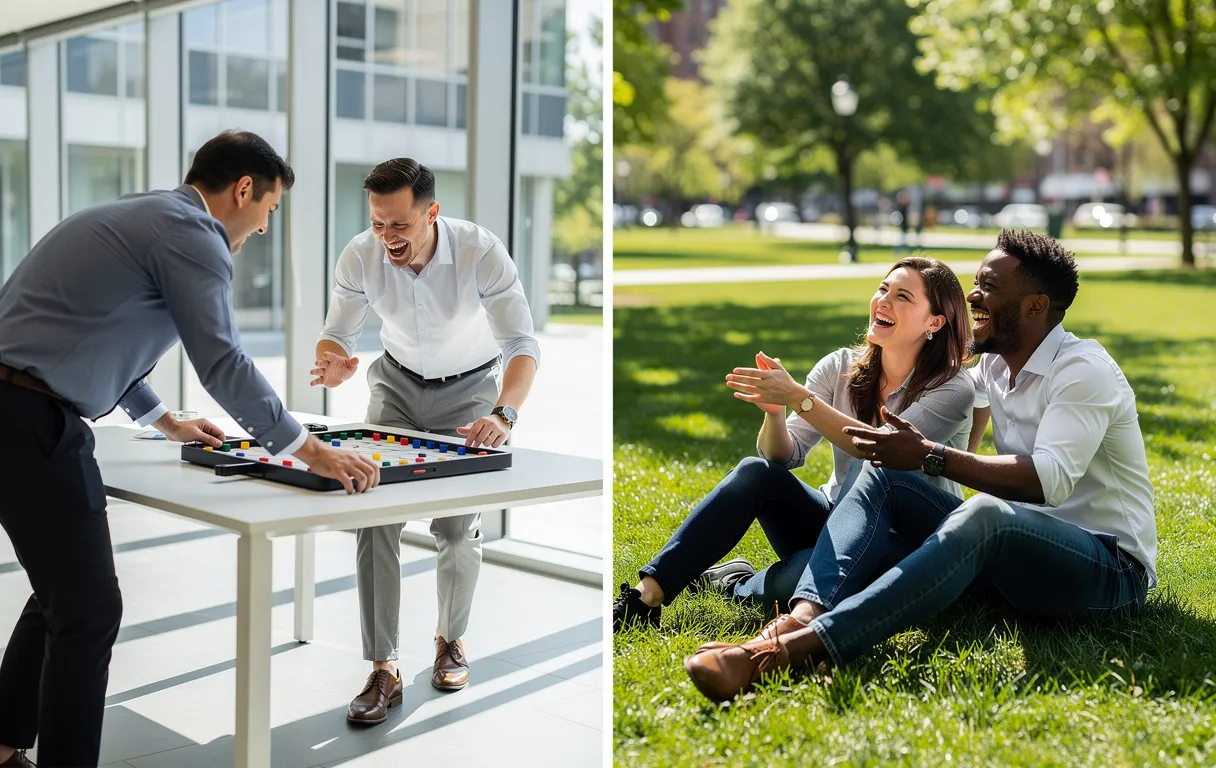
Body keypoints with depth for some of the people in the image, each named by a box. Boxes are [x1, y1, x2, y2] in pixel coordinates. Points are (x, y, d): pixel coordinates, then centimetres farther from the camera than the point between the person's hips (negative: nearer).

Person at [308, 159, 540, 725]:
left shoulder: (481, 252, -29)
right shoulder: (359, 256, -21)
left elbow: (522, 343, -29)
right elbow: (337, 333, -9)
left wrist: (503, 414, -47)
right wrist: (335, 363, -34)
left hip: (469, 387, -2)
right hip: (398, 382, 2)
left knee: (457, 527, -5)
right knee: (374, 515, -12)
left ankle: (451, 638, 25)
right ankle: (383, 670, -5)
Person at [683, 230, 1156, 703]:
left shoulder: (1083, 370, -12)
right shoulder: (995, 365, 13)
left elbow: (1051, 478, -29)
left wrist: (931, 456, -33)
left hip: (1108, 570, -8)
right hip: (1017, 553, 8)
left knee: (984, 516, -40)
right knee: (884, 476, -7)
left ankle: (800, 646, -52)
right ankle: (804, 615, -34)